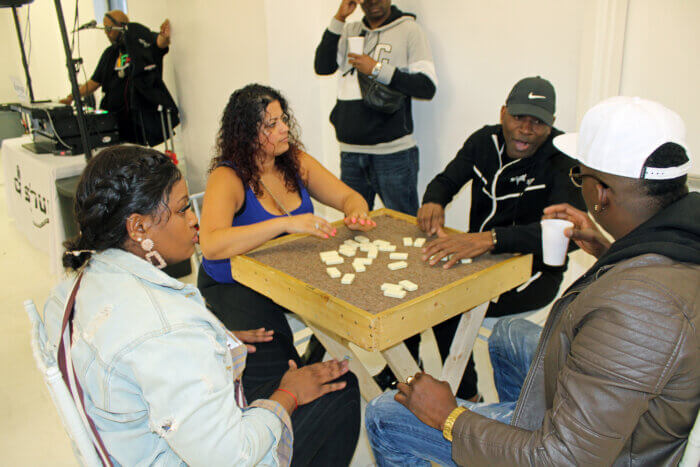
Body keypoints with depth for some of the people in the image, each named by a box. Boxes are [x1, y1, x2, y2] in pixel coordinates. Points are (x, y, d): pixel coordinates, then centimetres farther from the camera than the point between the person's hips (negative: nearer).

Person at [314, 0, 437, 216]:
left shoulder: (408, 29, 3)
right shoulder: (349, 32, 16)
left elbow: (428, 86, -7)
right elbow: (322, 67, 1)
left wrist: (377, 69, -10)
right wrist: (339, 19, -4)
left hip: (393, 151, -4)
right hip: (350, 151, 4)